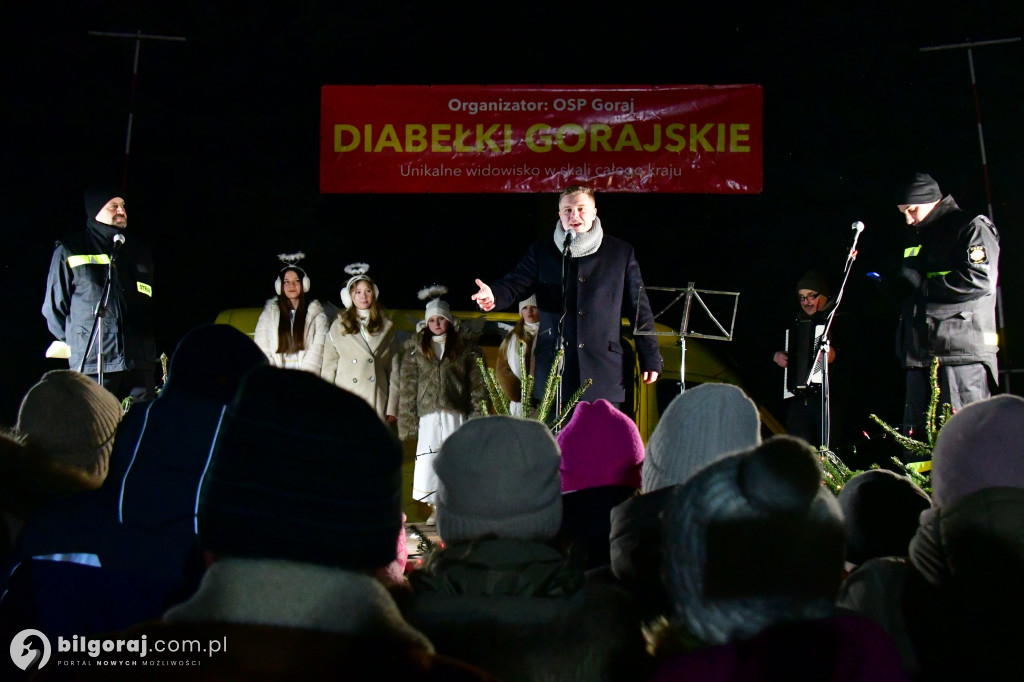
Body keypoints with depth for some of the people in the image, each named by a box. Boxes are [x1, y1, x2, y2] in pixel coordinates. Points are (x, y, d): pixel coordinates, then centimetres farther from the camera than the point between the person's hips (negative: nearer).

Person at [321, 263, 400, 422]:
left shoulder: (386, 326, 13)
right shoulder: (338, 327, 10)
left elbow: (394, 368, 10)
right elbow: (328, 367, 9)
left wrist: (392, 407, 4)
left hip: (377, 403, 1)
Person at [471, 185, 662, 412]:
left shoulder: (621, 253, 9)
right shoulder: (542, 252, 12)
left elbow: (639, 308, 9)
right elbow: (515, 284, 1)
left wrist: (650, 358, 6)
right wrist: (493, 296, -23)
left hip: (604, 370, -1)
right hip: (554, 367, 1)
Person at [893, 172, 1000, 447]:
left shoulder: (972, 228, 0)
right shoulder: (915, 238, 24)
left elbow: (979, 280, -15)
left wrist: (922, 286, -8)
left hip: (961, 350, -8)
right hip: (920, 352, 8)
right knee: (914, 439, 5)